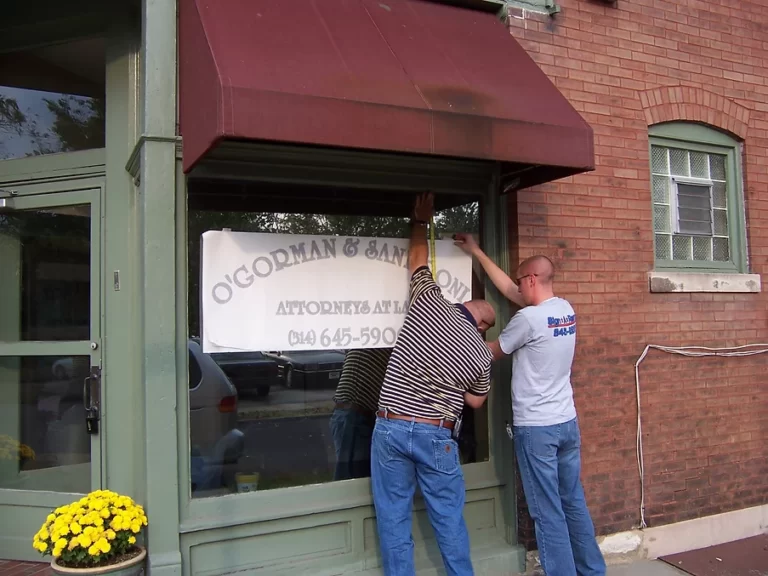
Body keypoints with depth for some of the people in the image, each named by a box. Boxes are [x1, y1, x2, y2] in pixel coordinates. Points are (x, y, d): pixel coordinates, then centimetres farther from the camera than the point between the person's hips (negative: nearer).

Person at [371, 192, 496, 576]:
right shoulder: (481, 354, 0)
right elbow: (475, 401, 14)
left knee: (393, 520, 10)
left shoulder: (429, 301, -4)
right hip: (436, 435, 0)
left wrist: (420, 220, 25)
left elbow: (418, 257, 10)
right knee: (449, 520, 15)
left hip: (390, 427, 0)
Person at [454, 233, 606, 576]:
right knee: (574, 503, 18)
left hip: (535, 428, -8)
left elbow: (492, 353, -1)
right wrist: (476, 252, 21)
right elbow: (508, 290, 15)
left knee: (548, 512, 2)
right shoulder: (566, 310, 6)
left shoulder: (528, 318, -17)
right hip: (567, 423, 8)